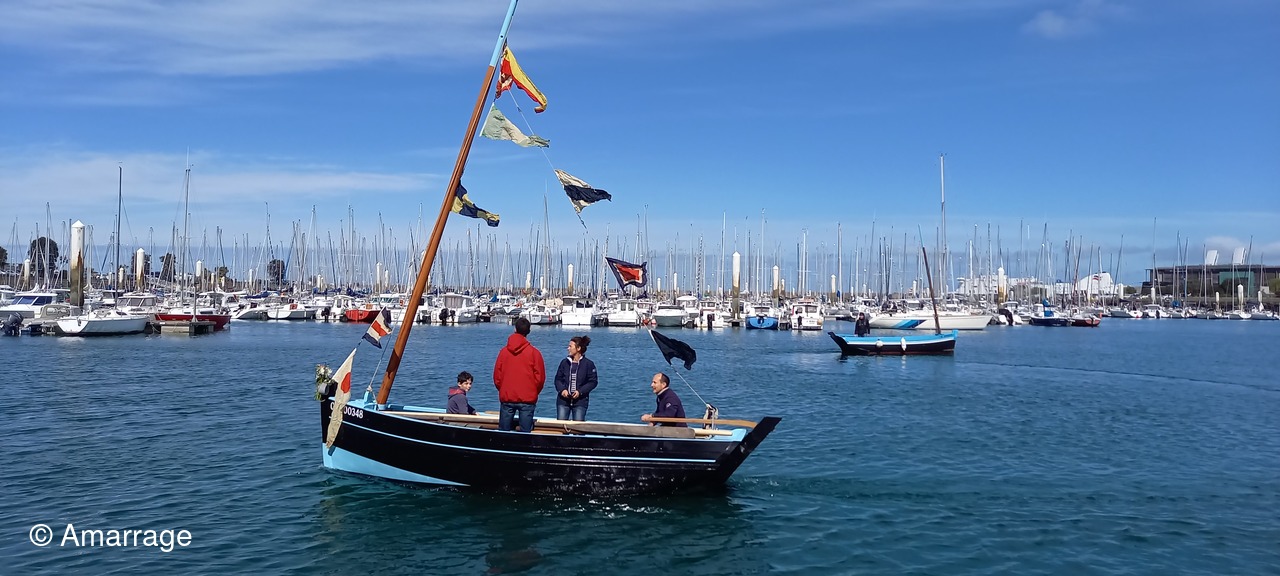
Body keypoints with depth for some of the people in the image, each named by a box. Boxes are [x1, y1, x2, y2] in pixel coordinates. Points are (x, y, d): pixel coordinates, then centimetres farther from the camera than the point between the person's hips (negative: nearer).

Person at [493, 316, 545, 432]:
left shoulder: (504, 351, 2)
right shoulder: (534, 352, -5)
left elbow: (497, 375, 5)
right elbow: (540, 377, -3)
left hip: (506, 397, 2)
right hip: (528, 399, -2)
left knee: (503, 431, 9)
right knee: (525, 432, 0)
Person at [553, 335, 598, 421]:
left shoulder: (588, 364, -3)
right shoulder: (564, 362, 7)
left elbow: (593, 381, -3)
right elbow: (558, 379, 9)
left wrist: (580, 391, -15)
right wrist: (562, 390, -10)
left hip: (580, 401, -3)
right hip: (563, 399, 3)